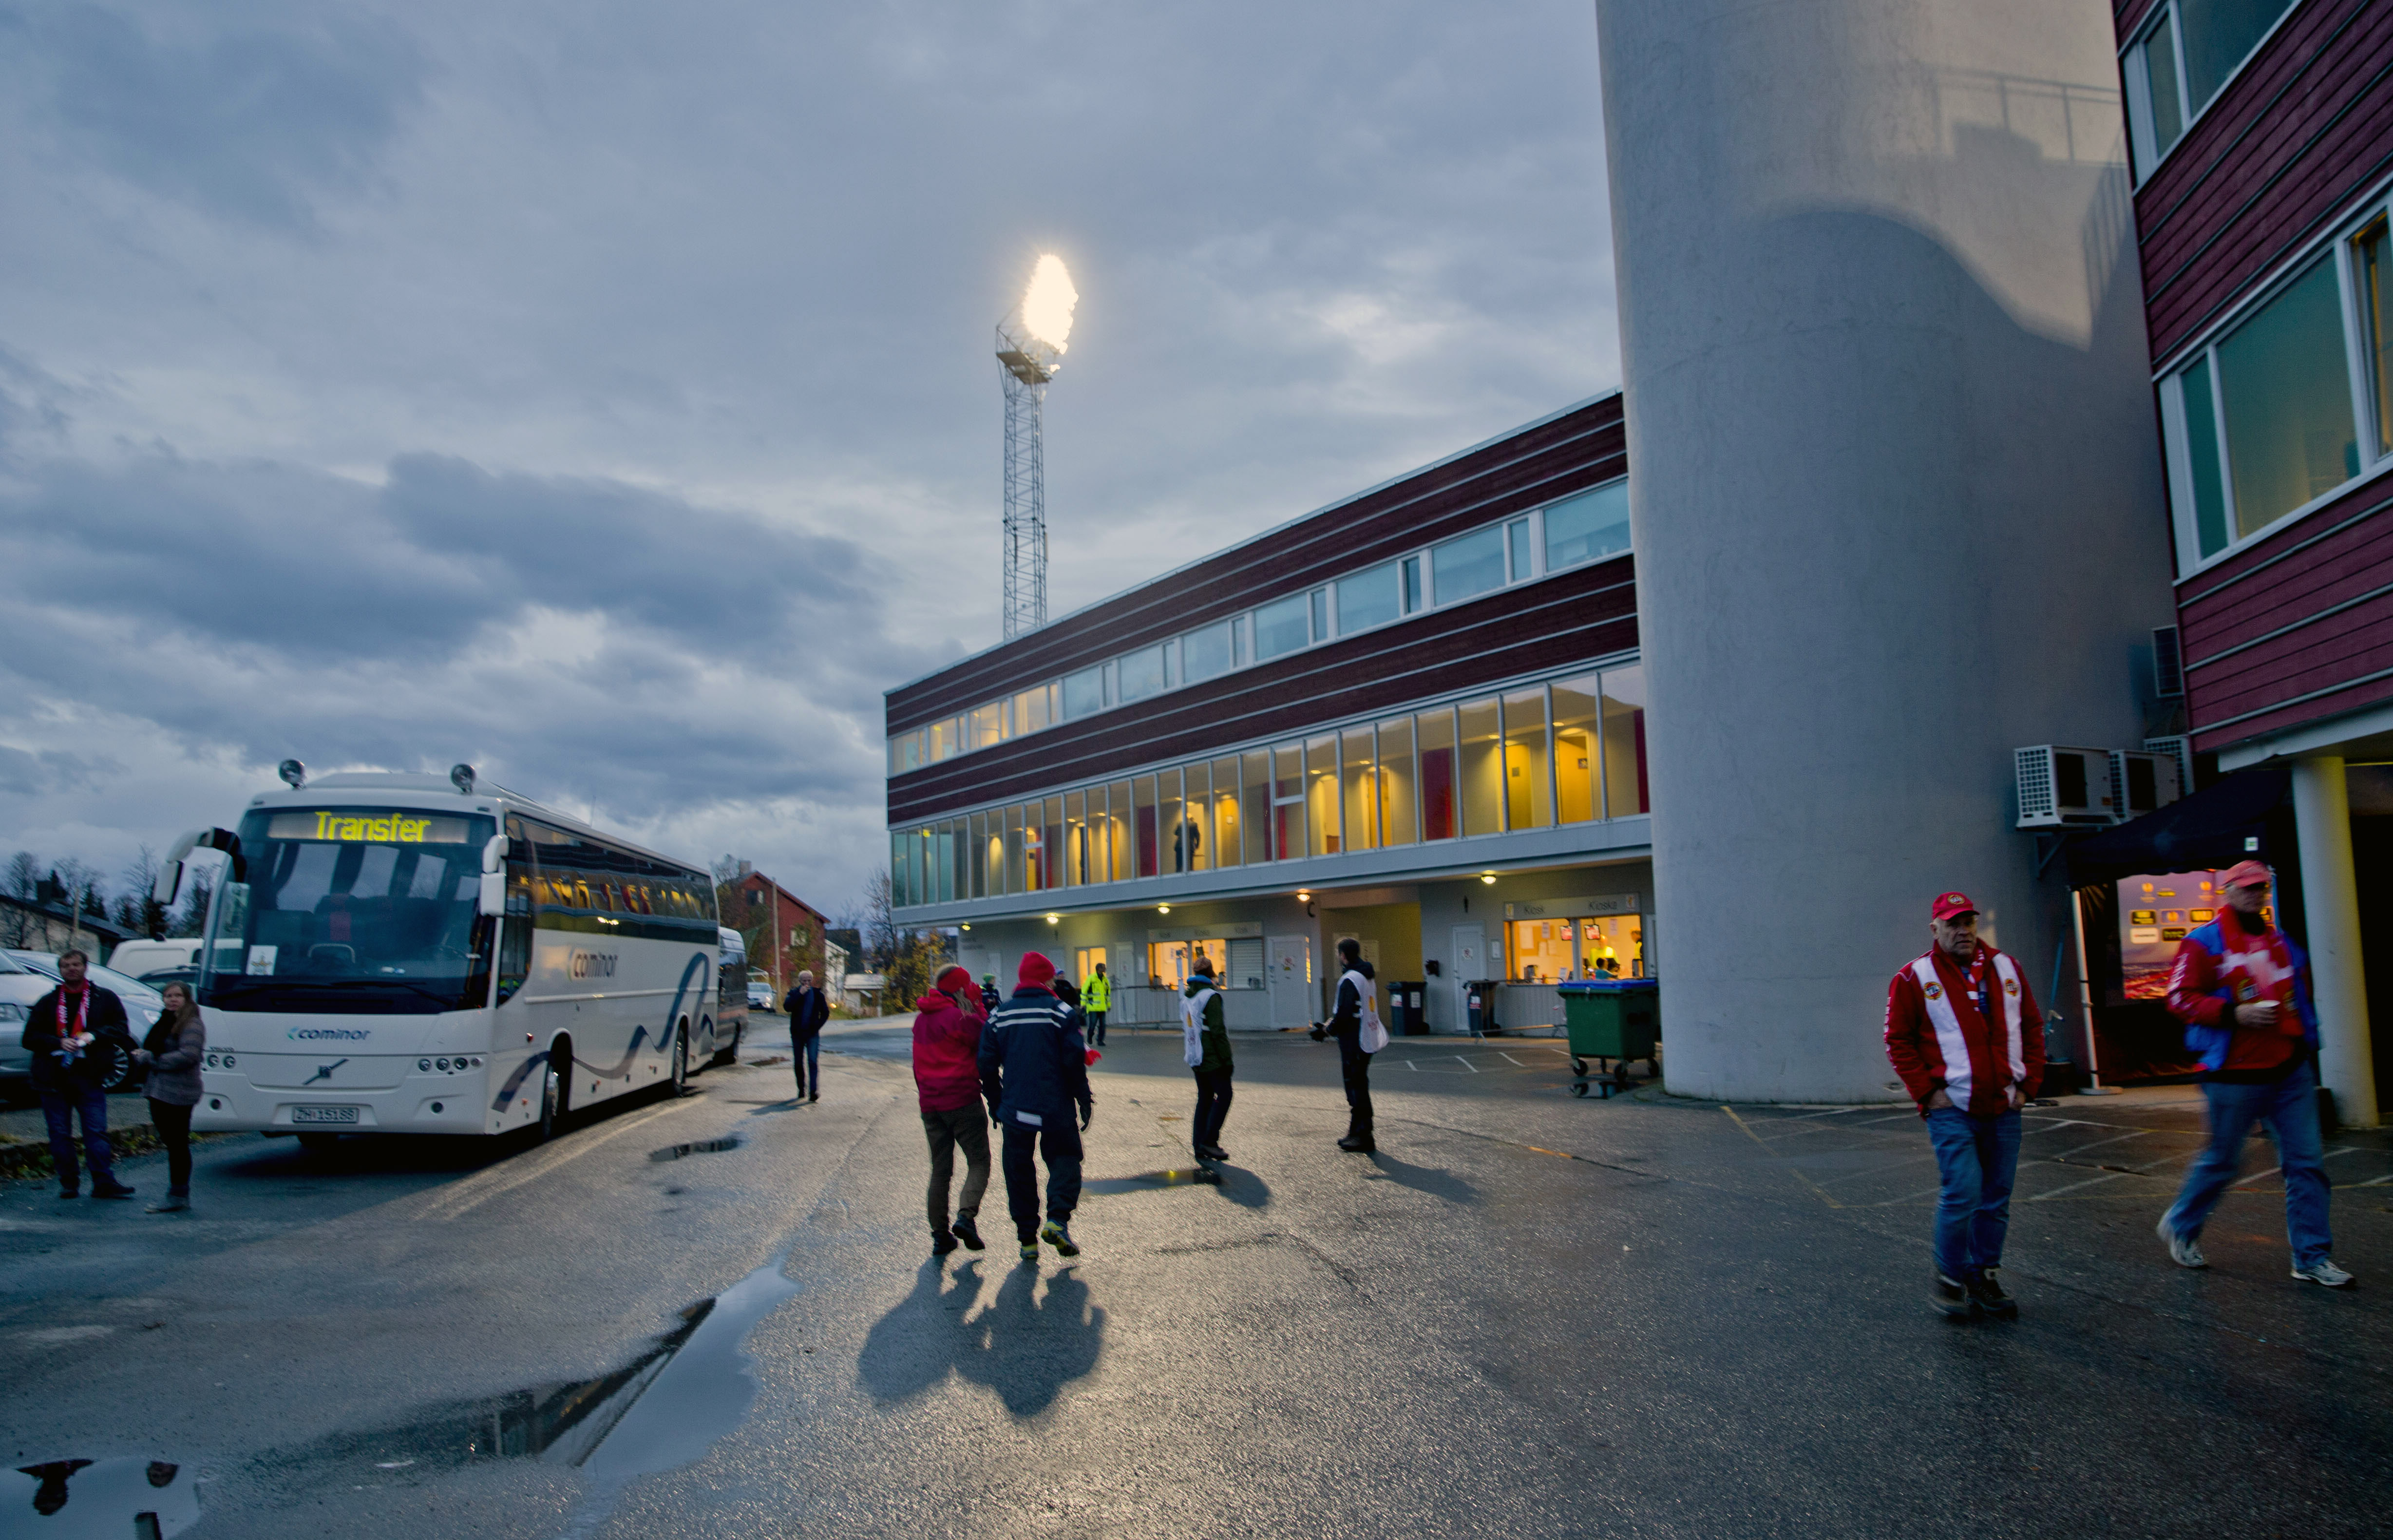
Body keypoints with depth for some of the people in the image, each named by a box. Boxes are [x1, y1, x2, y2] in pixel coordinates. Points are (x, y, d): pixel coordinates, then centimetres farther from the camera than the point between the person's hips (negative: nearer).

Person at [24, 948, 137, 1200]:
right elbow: (30, 1037, 9)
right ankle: (69, 1183, 11)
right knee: (60, 1134, 3)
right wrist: (59, 1042, -9)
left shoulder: (105, 998, 10)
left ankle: (104, 1183, -8)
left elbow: (121, 1030, 5)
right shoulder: (47, 1002, 15)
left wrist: (94, 1036, -13)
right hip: (53, 1077, 2)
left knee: (96, 1131, -7)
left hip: (89, 1076, -2)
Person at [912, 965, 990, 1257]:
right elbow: (988, 1043, -6)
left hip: (930, 1103, 7)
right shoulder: (961, 1017, -13)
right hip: (963, 1100, -7)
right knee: (978, 1162, 2)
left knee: (940, 1169, 12)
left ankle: (940, 1234, 11)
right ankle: (966, 1216, -17)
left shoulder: (921, 1019, 11)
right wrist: (979, 1007, -1)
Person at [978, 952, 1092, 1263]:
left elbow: (987, 1065, 6)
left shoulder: (999, 1017, 6)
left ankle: (1027, 1239, 11)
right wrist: (1084, 1099, 0)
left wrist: (995, 1104, 16)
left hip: (1014, 1109, 3)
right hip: (1056, 1109, -3)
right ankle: (1057, 1220, -10)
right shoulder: (1059, 1012, -5)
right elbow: (1075, 1061, -9)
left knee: (1019, 1170, 12)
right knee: (1064, 1159, 11)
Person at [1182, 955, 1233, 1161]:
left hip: (1195, 1059, 8)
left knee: (1204, 1098, 13)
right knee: (1223, 1095, 0)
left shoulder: (1185, 996, 10)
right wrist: (1227, 1059, -14)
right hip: (1212, 1058, -8)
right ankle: (1210, 1142, -6)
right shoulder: (1210, 996, -15)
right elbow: (1218, 1031, -18)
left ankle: (1200, 1147, 13)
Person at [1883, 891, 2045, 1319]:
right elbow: (1898, 1041, -2)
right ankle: (1950, 1280, 6)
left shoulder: (2006, 968, 10)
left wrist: (2028, 1084, 7)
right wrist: (1927, 1092, -8)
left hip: (2004, 1109, 5)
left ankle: (1985, 1277, 23)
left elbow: (2033, 1027, 15)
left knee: (1996, 1200, 10)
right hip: (1953, 1109, -5)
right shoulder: (1914, 978, -3)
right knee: (1961, 1195, -10)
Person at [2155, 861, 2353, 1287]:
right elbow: (2180, 998, -12)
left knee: (2306, 1163, 2)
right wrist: (2233, 1014, -22)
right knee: (2221, 1161, 3)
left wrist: (2306, 1040, 15)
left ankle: (2312, 1258, 10)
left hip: (2290, 1071, 6)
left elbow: (2301, 995, 25)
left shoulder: (2281, 943, 14)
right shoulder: (2204, 943, -6)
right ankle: (2180, 1227, 25)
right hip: (2236, 1075, -6)